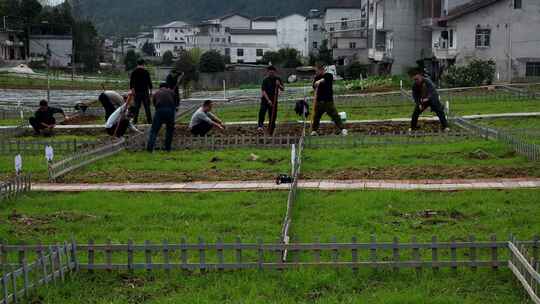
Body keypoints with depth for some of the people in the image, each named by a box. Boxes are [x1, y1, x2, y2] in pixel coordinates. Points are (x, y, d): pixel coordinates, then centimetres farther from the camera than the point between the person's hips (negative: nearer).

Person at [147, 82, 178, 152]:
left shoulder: (156, 94, 25)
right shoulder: (171, 92, 24)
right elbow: (175, 103, 22)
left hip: (159, 110, 0)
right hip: (170, 110, 0)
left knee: (154, 130, 4)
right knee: (170, 129, 17)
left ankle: (150, 147, -8)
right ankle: (168, 148, 16)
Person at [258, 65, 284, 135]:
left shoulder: (278, 79, 8)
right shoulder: (265, 80, -2)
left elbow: (283, 89, 6)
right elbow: (263, 91, -9)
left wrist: (279, 85, -16)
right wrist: (268, 100, -19)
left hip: (274, 101, 3)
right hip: (265, 99, -3)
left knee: (273, 116, 3)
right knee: (262, 110, -31)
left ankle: (270, 133, 10)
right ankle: (261, 125, -35)